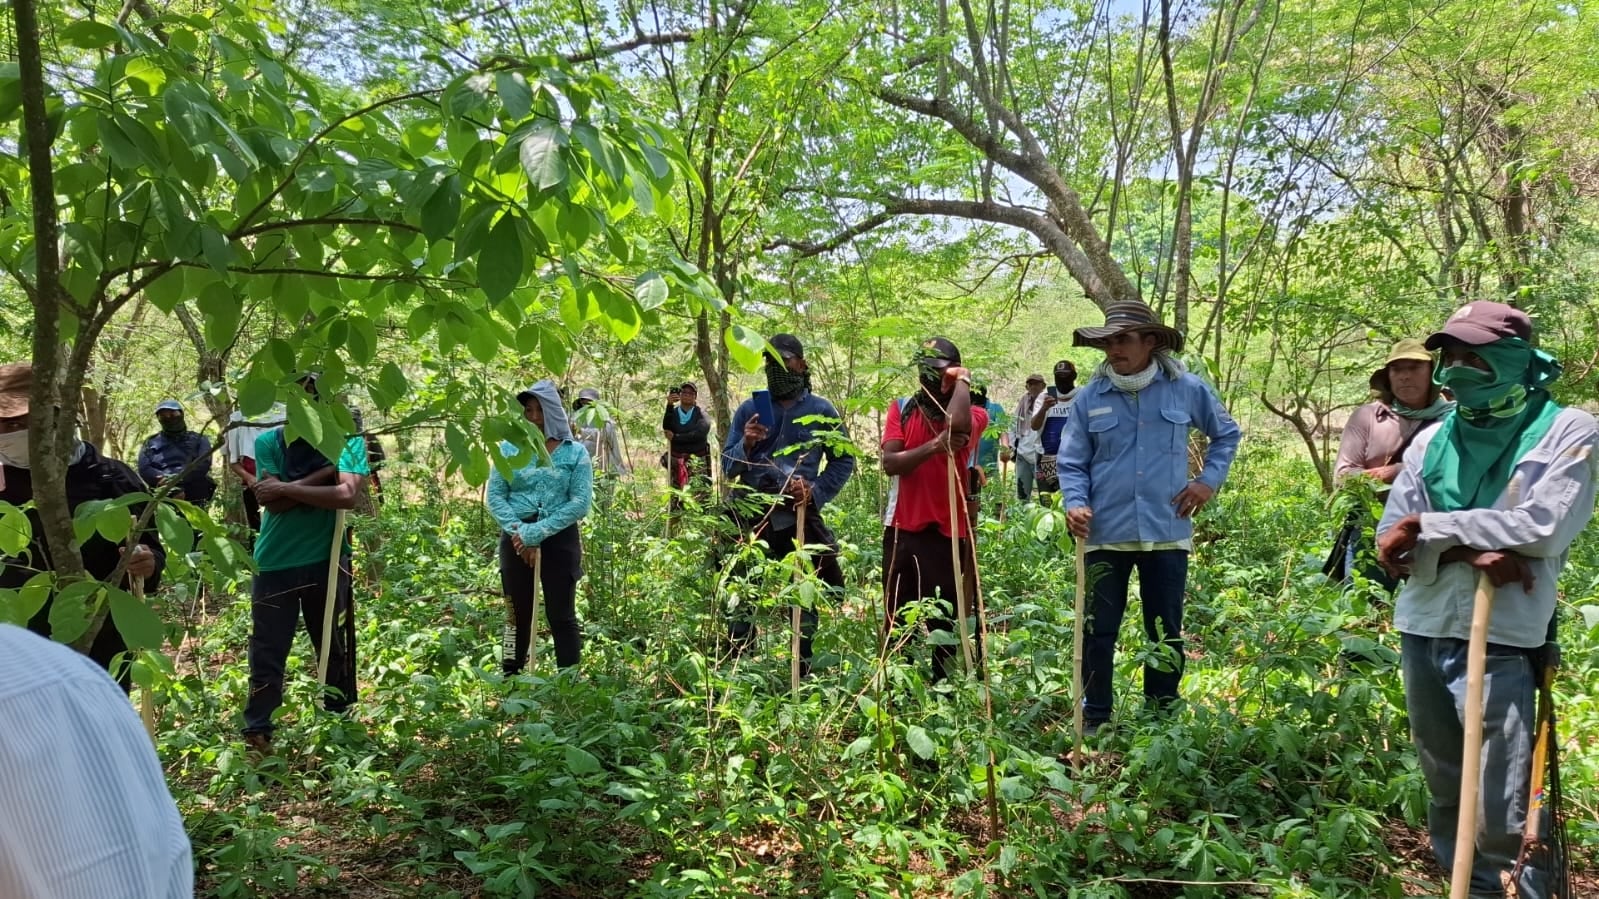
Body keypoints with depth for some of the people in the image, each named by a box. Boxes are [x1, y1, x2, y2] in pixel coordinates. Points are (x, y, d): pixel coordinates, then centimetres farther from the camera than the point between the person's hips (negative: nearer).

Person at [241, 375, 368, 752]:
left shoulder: (346, 440, -2)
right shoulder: (268, 442, 1)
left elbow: (347, 495, -18)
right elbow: (270, 500, -13)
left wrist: (286, 487, -16)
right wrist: (326, 471, -18)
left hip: (327, 561, 0)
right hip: (275, 562, 0)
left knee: (336, 648, 11)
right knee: (266, 652, 4)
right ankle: (256, 733, 15)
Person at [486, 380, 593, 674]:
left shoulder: (575, 452, -2)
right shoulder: (509, 448, 3)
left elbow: (581, 503, -9)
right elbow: (494, 496, 1)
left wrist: (537, 532, -15)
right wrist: (518, 531, -14)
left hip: (560, 539, -2)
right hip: (516, 540, 2)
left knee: (561, 614, 3)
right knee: (518, 614, 11)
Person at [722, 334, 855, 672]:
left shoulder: (822, 411, 3)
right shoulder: (749, 409, 6)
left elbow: (844, 460, 6)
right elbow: (729, 466, 6)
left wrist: (817, 492, -8)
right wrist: (745, 445, -15)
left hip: (799, 517, -1)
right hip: (751, 516, 1)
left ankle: (802, 667, 15)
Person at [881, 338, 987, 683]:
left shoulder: (973, 414, 0)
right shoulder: (902, 409, 6)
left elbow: (956, 422, -27)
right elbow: (890, 463, -7)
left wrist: (962, 381, -10)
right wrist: (934, 446, -22)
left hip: (948, 532, -2)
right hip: (902, 531, 3)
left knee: (946, 624, 2)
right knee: (897, 619, 9)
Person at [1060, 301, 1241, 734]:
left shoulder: (1186, 390, 0)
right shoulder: (1091, 397, -1)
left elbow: (1227, 434, 17)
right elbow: (1071, 462, 4)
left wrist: (1210, 480, 5)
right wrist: (1075, 503, -13)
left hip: (1167, 534, 1)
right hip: (1105, 535, 0)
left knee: (1166, 634, 12)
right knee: (1098, 632, 6)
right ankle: (1093, 720, 19)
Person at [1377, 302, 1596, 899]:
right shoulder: (1430, 442, 11)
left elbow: (1540, 527, -14)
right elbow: (1392, 544, 4)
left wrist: (1430, 527, -9)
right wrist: (1467, 551, -14)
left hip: (1499, 641, -5)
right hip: (1421, 633, 5)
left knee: (1503, 816, -7)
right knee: (1446, 793, 16)